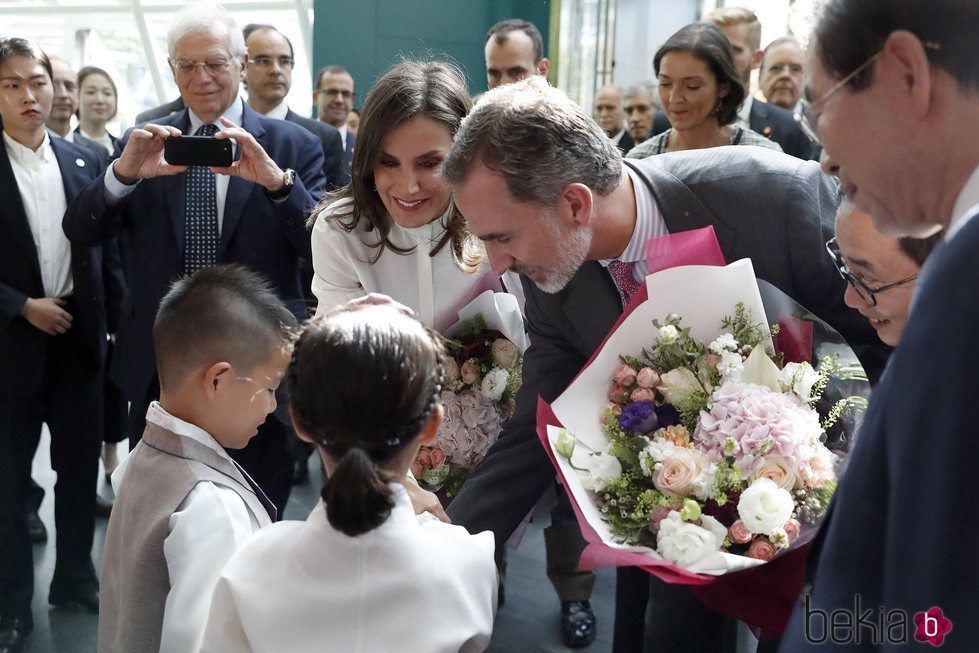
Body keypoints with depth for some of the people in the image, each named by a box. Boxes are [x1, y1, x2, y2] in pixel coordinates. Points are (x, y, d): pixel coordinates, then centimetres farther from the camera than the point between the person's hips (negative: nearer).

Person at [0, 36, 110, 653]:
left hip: (78, 335, 4)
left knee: (81, 465, 13)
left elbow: (101, 243, 8)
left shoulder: (83, 161, 4)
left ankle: (75, 577, 31)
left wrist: (104, 318, 0)